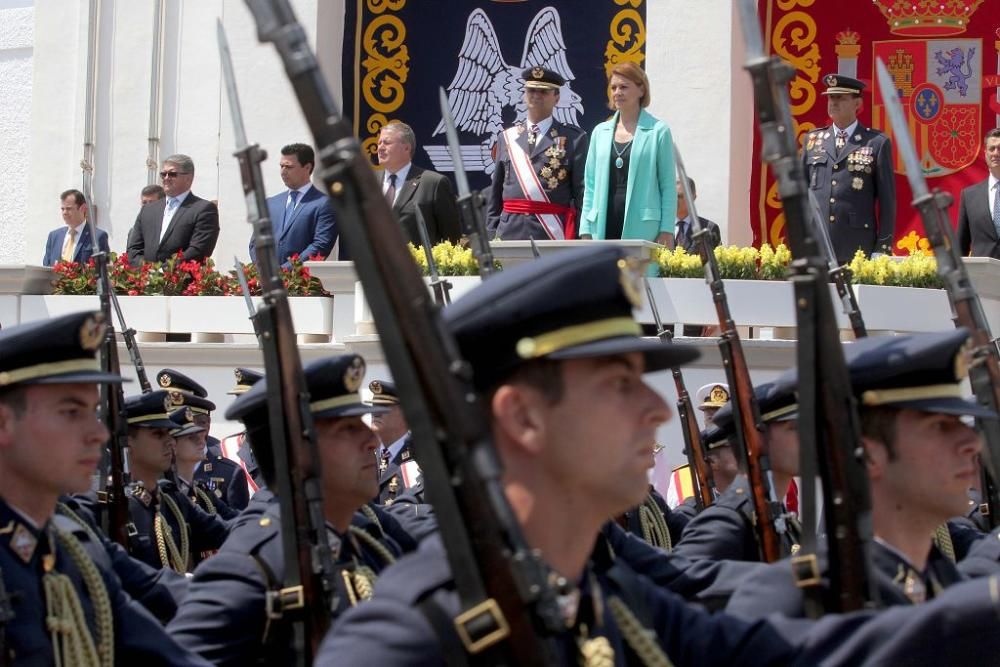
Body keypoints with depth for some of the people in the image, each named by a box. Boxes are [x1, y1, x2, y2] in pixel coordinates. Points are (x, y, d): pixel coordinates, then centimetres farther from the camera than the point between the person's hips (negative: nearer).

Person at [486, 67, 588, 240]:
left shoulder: (573, 139, 4)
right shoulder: (507, 138, 15)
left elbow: (582, 192, 0)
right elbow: (496, 193, 15)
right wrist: (492, 234, 8)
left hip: (554, 232, -3)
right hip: (510, 232, 3)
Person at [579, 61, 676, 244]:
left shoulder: (658, 131, 3)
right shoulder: (600, 132, 15)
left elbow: (668, 186, 2)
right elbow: (591, 186, 16)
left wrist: (667, 231, -5)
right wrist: (586, 231, 8)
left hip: (643, 230, -4)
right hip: (604, 227, 4)